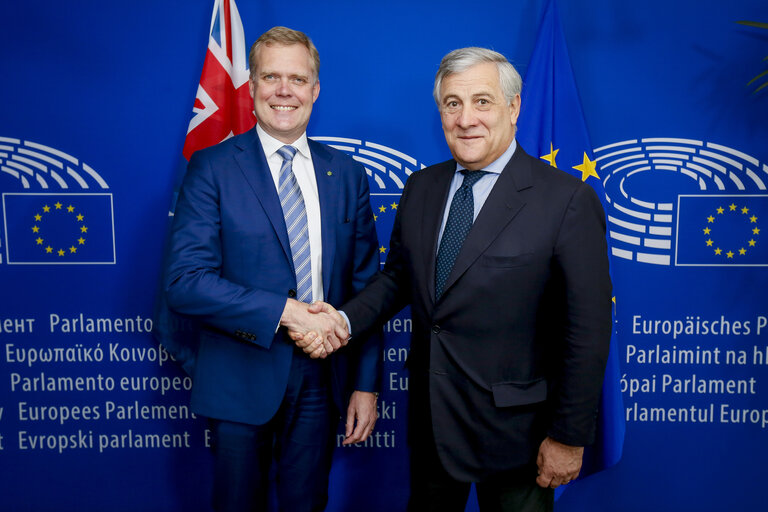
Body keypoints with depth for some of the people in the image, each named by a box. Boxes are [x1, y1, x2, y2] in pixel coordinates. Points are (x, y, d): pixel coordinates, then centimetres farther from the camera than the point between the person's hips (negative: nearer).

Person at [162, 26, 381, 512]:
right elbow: (185, 281, -14)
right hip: (242, 377, -2)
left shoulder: (347, 174, 4)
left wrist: (366, 384, 2)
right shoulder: (212, 168, -6)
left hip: (322, 376, 3)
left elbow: (366, 285, 4)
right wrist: (286, 311, -22)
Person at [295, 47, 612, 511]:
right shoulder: (420, 187, 3)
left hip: (513, 428, -5)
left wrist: (569, 437, -11)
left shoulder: (569, 201, -16)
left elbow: (587, 331, -14)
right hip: (429, 419, 5)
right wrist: (345, 320, -8)